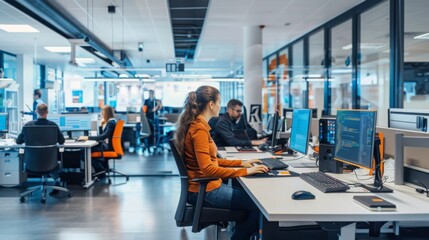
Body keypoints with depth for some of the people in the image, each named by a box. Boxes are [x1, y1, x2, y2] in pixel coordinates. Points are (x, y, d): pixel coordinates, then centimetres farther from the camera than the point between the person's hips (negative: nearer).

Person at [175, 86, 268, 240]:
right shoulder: (199, 129, -20)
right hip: (205, 190, -10)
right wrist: (245, 171, -23)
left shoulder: (196, 125, 10)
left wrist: (241, 163, 11)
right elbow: (208, 169, -26)